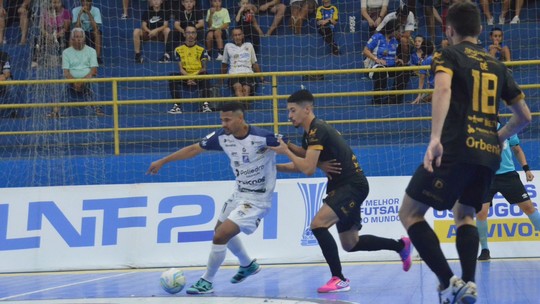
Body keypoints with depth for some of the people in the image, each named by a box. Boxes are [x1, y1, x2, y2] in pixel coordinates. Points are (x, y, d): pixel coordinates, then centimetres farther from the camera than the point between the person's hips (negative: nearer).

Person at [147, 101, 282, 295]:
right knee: (222, 231, 25)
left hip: (257, 199, -8)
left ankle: (207, 281, 2)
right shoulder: (222, 137, -7)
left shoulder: (262, 137, -26)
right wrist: (162, 161, 9)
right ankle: (248, 265, 49)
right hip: (239, 193, 8)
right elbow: (194, 149, 4)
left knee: (220, 236, -16)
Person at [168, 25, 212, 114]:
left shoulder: (201, 50, 6)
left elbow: (204, 68, -3)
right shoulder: (179, 50, 7)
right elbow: (181, 68, -1)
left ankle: (205, 105, -36)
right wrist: (188, 78, -20)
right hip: (185, 79, 1)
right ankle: (177, 106, -31)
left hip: (198, 78, -1)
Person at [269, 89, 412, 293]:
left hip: (353, 186, -10)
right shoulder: (310, 133, 12)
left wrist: (286, 151, -14)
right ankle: (400, 245, 35)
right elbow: (302, 165, 21)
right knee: (350, 244, 16)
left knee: (318, 224, -24)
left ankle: (339, 279, -19)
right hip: (344, 186, 10)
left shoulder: (317, 130, -18)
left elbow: (308, 169, -25)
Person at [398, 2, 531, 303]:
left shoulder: (449, 55, 5)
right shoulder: (497, 66, 20)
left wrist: (435, 137, -27)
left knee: (410, 213, 1)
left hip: (456, 149, -6)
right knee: (464, 215, 24)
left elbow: (443, 90, -17)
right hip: (489, 154, 6)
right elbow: (525, 116, 23)